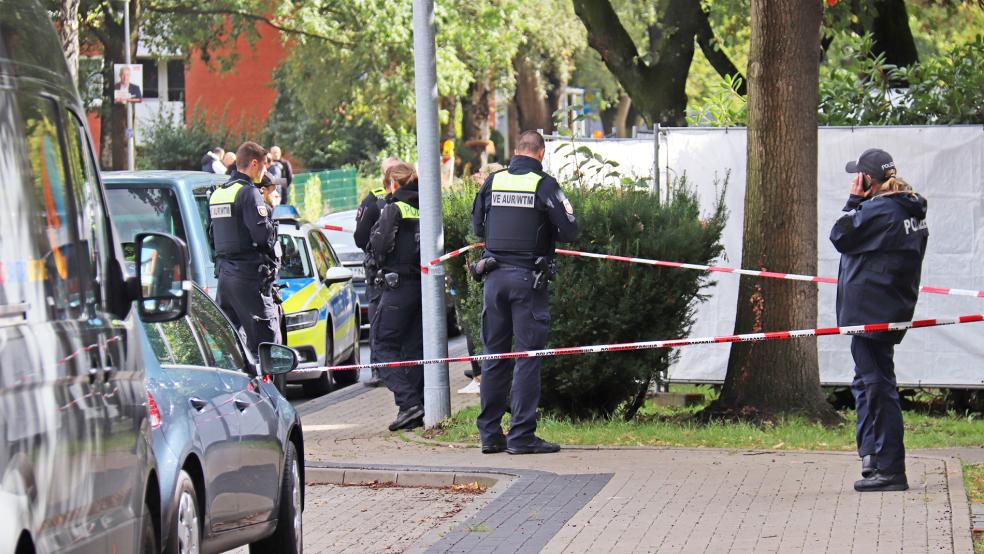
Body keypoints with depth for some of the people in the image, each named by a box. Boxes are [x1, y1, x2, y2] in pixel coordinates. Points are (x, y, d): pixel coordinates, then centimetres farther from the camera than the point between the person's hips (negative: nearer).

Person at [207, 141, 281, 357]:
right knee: (265, 337, -7)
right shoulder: (249, 193, -11)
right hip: (249, 275, -8)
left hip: (224, 273, 9)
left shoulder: (217, 193, 16)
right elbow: (263, 233, -20)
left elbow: (211, 236, 18)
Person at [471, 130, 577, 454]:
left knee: (494, 355, 11)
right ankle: (521, 436, -4)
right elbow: (570, 232, -8)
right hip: (528, 277, -4)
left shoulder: (493, 182, 5)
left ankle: (489, 434, 14)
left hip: (495, 276, 4)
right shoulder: (544, 185, -7)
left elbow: (477, 227, 14)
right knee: (528, 356, -1)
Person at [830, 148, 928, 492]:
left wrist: (854, 200, -4)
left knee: (877, 385, -7)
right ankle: (872, 453, 28)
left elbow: (840, 236, -9)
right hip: (892, 309, 10)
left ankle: (890, 469, -6)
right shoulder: (912, 211, 11)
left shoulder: (878, 211, -19)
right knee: (868, 381, 21)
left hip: (871, 314, -10)